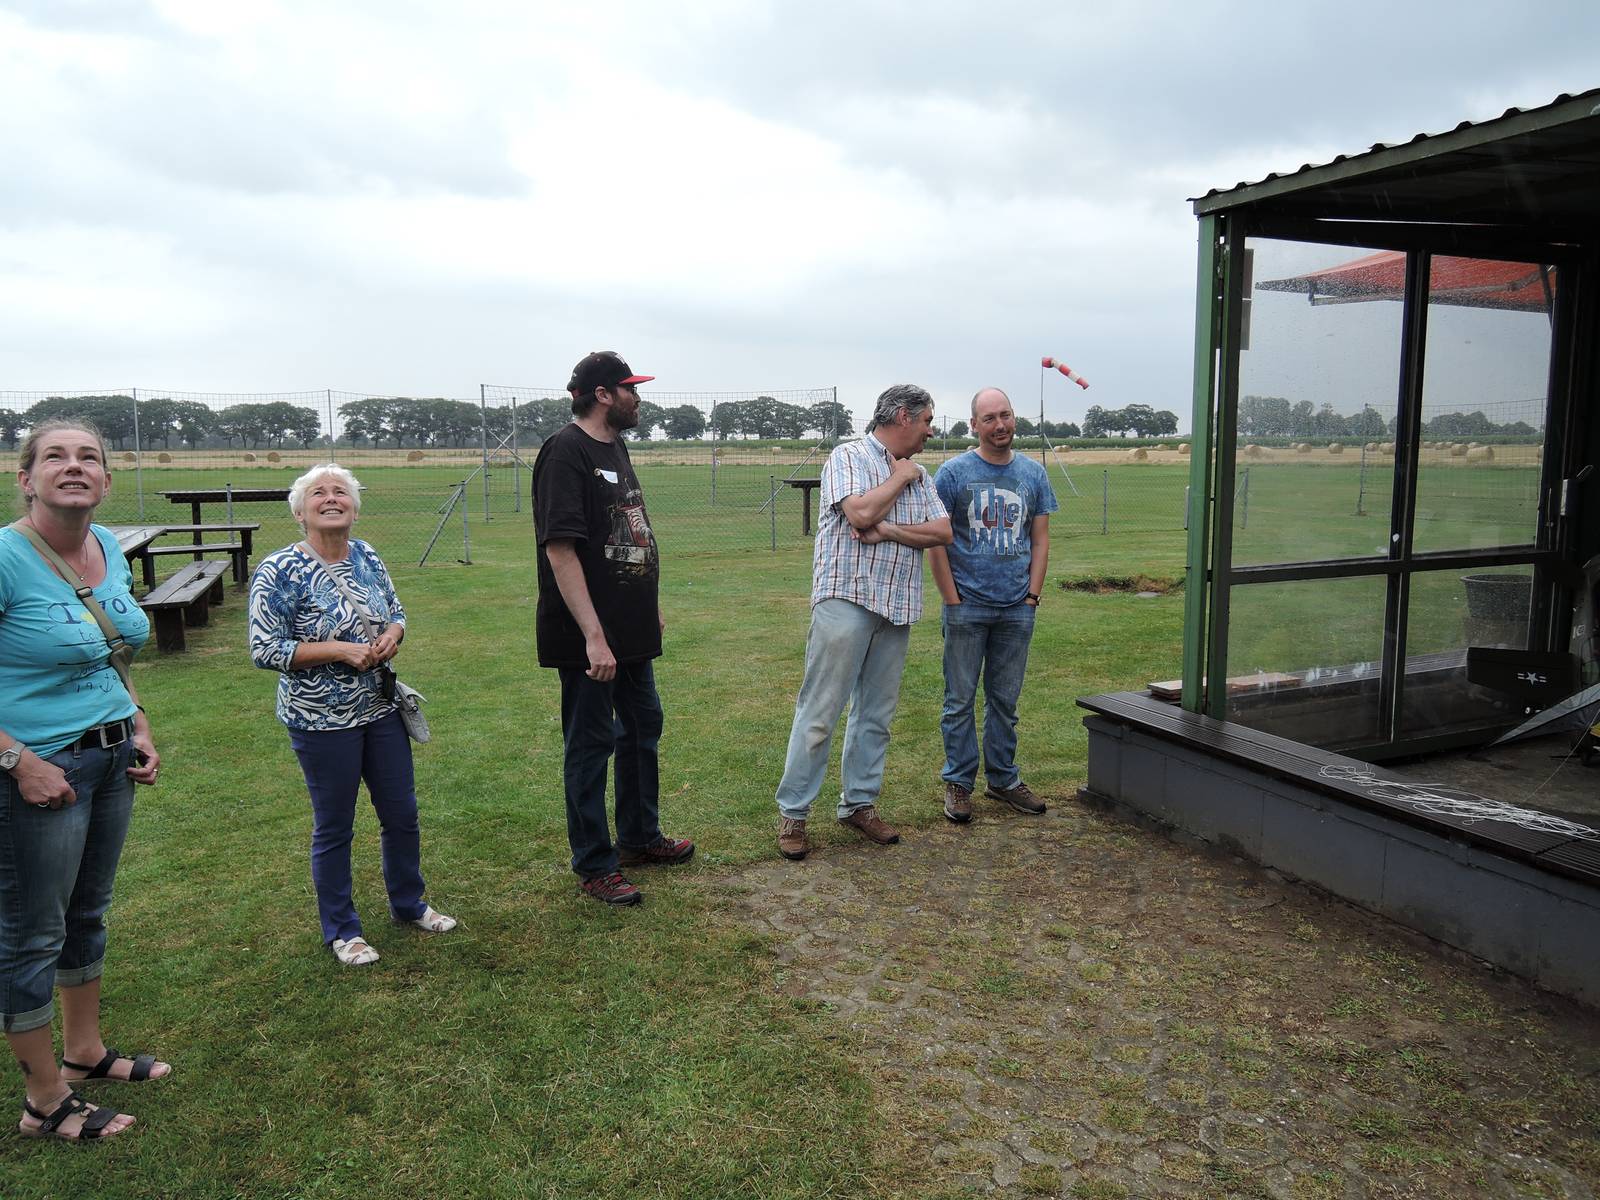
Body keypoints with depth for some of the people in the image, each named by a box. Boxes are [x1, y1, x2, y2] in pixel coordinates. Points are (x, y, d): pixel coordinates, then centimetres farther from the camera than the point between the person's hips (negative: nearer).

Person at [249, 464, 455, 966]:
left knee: (402, 813, 15)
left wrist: (392, 636, -9)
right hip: (322, 719, -5)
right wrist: (341, 650, -22)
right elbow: (265, 651, -16)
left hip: (381, 709, 6)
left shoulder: (368, 557, 3)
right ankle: (341, 930, 26)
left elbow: (397, 613, 14)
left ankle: (408, 903, 37)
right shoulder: (279, 572, -14)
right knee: (334, 827, 8)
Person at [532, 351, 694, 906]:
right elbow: (559, 548, -24)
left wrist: (651, 606, 20)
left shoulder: (615, 447, 12)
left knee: (642, 729, 20)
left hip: (632, 630, 10)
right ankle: (593, 866, 18)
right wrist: (594, 636, -27)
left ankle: (641, 838, 38)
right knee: (590, 745, 3)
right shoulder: (565, 451, -17)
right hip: (589, 637, -10)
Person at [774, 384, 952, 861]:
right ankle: (792, 812, 4)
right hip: (846, 601, -7)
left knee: (876, 713, 11)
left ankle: (859, 803, 22)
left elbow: (942, 532, 4)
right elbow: (861, 512, -19)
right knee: (820, 712, -5)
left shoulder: (919, 476, 17)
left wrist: (887, 530, -10)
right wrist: (899, 479, -4)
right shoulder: (849, 456, -2)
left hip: (897, 608, 7)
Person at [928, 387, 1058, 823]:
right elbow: (935, 541, -4)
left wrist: (1032, 594, 1)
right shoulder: (953, 472, -3)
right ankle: (958, 783, 14)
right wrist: (952, 599, -9)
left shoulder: (1033, 473, 8)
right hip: (967, 607, -3)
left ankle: (1003, 779, 25)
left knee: (1005, 700, 13)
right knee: (961, 699, 3)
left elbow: (1040, 540, 10)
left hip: (1017, 609, 3)